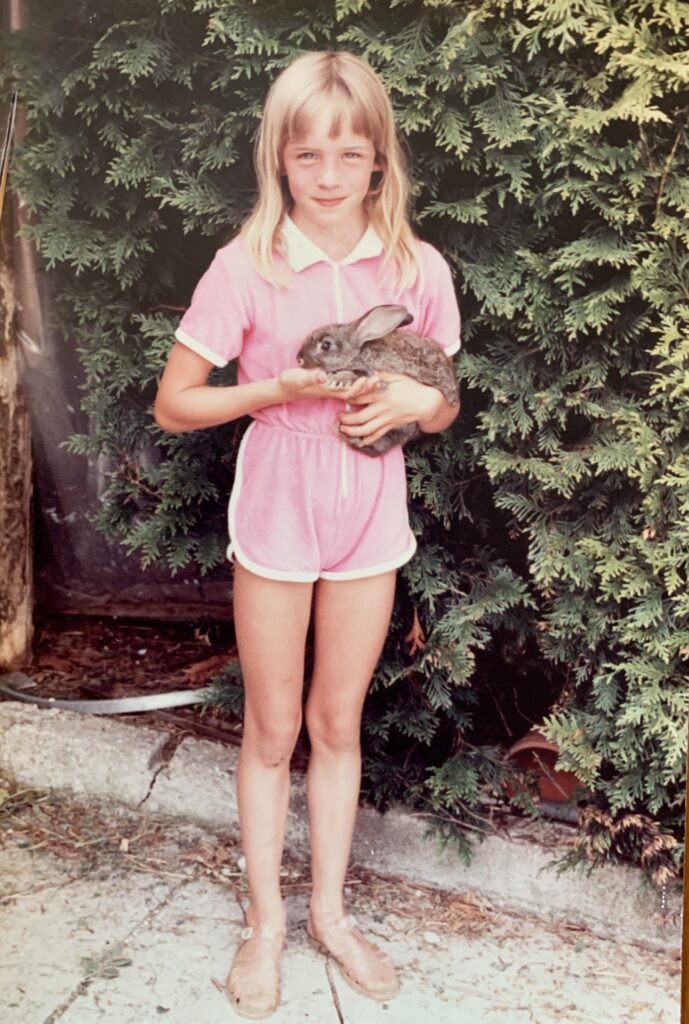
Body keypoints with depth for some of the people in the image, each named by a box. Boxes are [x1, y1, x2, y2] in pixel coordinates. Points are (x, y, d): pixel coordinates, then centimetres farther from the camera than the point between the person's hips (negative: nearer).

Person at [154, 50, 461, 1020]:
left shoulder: (419, 269, -6)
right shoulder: (246, 267, -13)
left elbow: (443, 409, 6)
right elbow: (173, 403, -9)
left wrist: (417, 398, -17)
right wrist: (279, 389, -22)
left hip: (370, 522, 2)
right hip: (275, 515, -2)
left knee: (340, 722, 15)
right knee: (272, 728, 11)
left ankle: (330, 907, 35)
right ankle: (266, 917, 32)